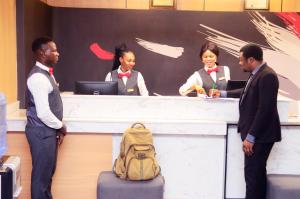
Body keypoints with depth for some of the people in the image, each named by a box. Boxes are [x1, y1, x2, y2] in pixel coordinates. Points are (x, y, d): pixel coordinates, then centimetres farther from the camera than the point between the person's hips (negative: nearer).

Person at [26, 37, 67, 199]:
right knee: (41, 175, 2)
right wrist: (61, 126, -10)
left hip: (49, 130, 10)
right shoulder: (38, 77, -21)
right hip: (41, 132, -10)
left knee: (48, 172, 19)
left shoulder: (46, 73, 10)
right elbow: (43, 113, -25)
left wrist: (58, 127, 8)